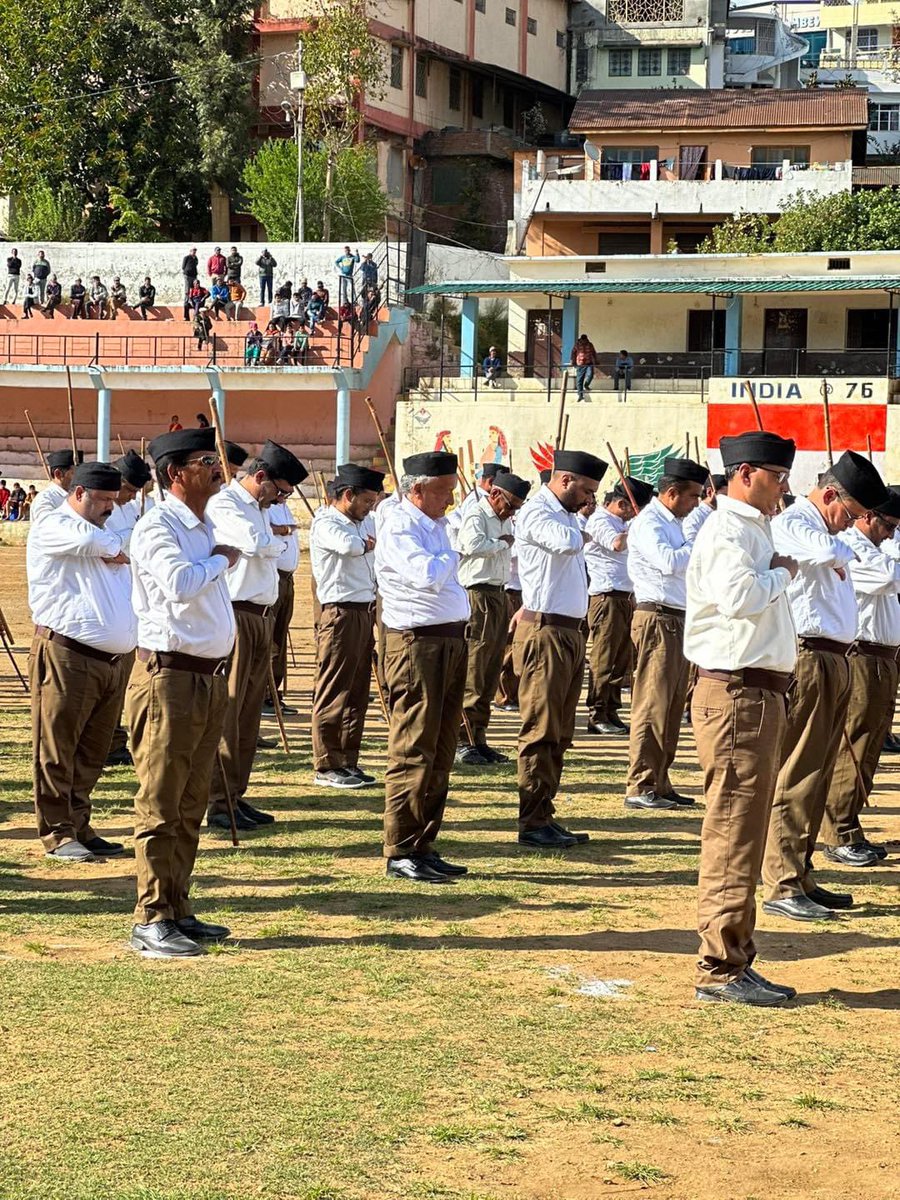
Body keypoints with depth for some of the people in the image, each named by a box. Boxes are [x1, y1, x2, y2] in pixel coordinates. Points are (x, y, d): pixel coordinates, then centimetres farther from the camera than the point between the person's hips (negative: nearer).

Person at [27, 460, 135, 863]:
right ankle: (57, 834, 2)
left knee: (91, 754, 11)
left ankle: (79, 827, 18)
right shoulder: (51, 526, -3)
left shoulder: (105, 532, 24)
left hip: (114, 659, 8)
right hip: (67, 658, -8)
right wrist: (117, 548, -6)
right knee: (57, 751, -3)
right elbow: (87, 540, -25)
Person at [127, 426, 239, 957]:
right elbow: (180, 583, -28)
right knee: (160, 807, -5)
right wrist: (221, 560, -10)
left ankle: (178, 911, 19)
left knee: (191, 808, 12)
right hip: (170, 677, -9)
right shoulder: (158, 526, -12)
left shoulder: (206, 528, 16)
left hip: (210, 677, 9)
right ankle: (151, 921, -1)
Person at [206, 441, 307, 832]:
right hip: (233, 614, -9)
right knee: (226, 709, -8)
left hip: (260, 616, 9)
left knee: (249, 711, 11)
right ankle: (219, 803, -6)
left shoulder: (260, 510, 21)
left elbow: (275, 551, 21)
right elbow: (252, 543, -23)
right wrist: (274, 536, -3)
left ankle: (237, 795, 17)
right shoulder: (224, 504, -9)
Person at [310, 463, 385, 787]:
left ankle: (348, 762, 18)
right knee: (333, 693, -5)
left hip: (365, 611, 9)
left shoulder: (364, 522, 17)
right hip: (341, 612, -9)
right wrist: (370, 543, -6)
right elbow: (349, 545, -27)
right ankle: (326, 766, -1)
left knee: (358, 692, 11)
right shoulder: (325, 523, -9)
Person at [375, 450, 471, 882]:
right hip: (417, 643, -9)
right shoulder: (398, 528, -13)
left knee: (440, 753, 12)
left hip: (451, 641, 9)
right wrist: (450, 557, -9)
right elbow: (427, 575, -27)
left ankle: (424, 846, 18)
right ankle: (400, 853, -3)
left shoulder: (434, 525, 17)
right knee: (413, 753, -7)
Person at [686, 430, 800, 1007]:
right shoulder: (727, 532, -13)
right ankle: (721, 970, -3)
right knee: (734, 834, -7)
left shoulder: (755, 529, 19)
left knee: (745, 833, 14)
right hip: (737, 695, -11)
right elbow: (739, 595, -29)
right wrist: (782, 574, -13)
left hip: (761, 694, 11)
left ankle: (736, 964, 21)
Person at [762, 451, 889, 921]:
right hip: (808, 658, -10)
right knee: (796, 777, -8)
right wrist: (842, 552, -10)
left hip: (835, 661, 10)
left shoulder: (828, 532, 21)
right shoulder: (791, 524, -10)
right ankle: (781, 886, -6)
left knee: (816, 778, 14)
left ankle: (801, 877, 21)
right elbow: (823, 551, -29)